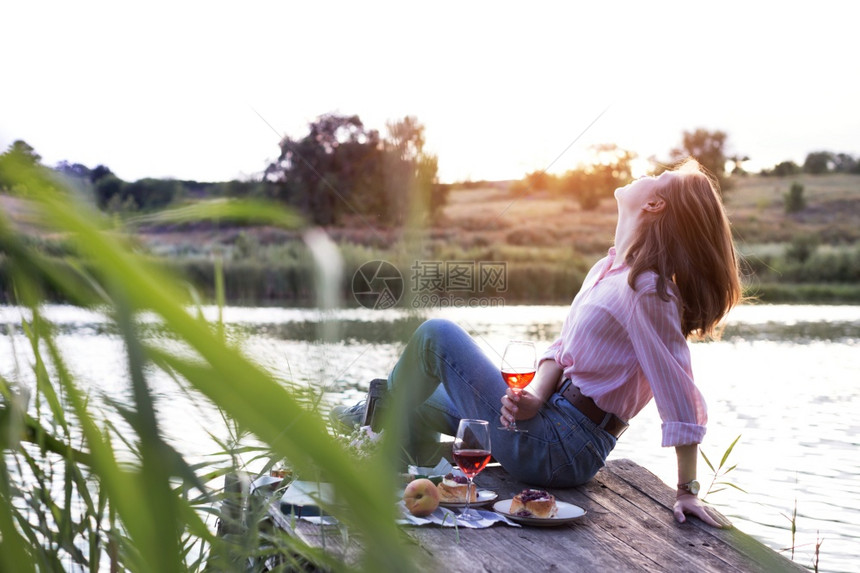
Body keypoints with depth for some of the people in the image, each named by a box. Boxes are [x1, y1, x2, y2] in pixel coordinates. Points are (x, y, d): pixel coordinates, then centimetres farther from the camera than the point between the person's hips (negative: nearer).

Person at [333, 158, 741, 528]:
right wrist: (535, 398, -13)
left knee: (437, 335, -3)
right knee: (420, 403, 25)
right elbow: (563, 349, 6)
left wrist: (687, 491, -18)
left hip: (556, 448, -9)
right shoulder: (608, 270, 7)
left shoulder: (645, 289, -21)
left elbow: (681, 400, -21)